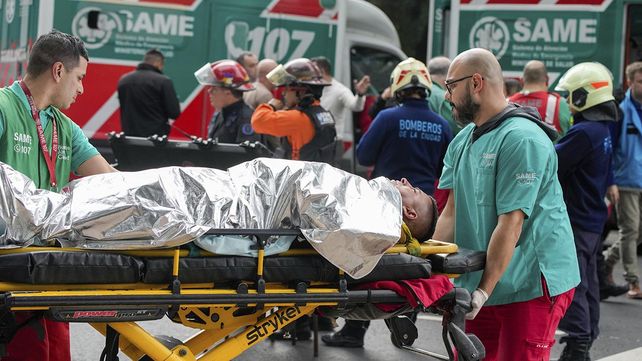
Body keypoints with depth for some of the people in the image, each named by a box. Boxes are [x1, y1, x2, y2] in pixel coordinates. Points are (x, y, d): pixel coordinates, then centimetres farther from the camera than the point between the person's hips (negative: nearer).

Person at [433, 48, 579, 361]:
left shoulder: (522, 139, -17)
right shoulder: (463, 141, 12)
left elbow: (510, 224, -21)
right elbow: (452, 211, 8)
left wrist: (484, 291, -22)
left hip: (530, 286, -8)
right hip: (478, 282, 8)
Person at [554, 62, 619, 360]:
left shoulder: (583, 132, -22)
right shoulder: (604, 129, 9)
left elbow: (549, 164, -19)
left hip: (575, 220, -10)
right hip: (593, 218, 10)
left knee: (572, 285, -6)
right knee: (588, 282, 17)